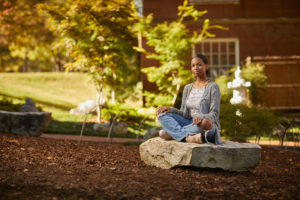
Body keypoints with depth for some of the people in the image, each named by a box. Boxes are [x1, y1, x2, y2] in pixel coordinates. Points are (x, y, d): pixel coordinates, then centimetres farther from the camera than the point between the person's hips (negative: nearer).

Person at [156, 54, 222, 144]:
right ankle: (188, 137, -32)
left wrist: (202, 118, -35)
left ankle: (170, 133, -23)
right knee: (162, 115, -13)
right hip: (190, 124, 6)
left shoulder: (213, 87, -7)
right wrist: (170, 109, -11)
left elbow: (214, 115, -13)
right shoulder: (188, 88, 12)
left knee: (204, 124, -42)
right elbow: (184, 114, 9)